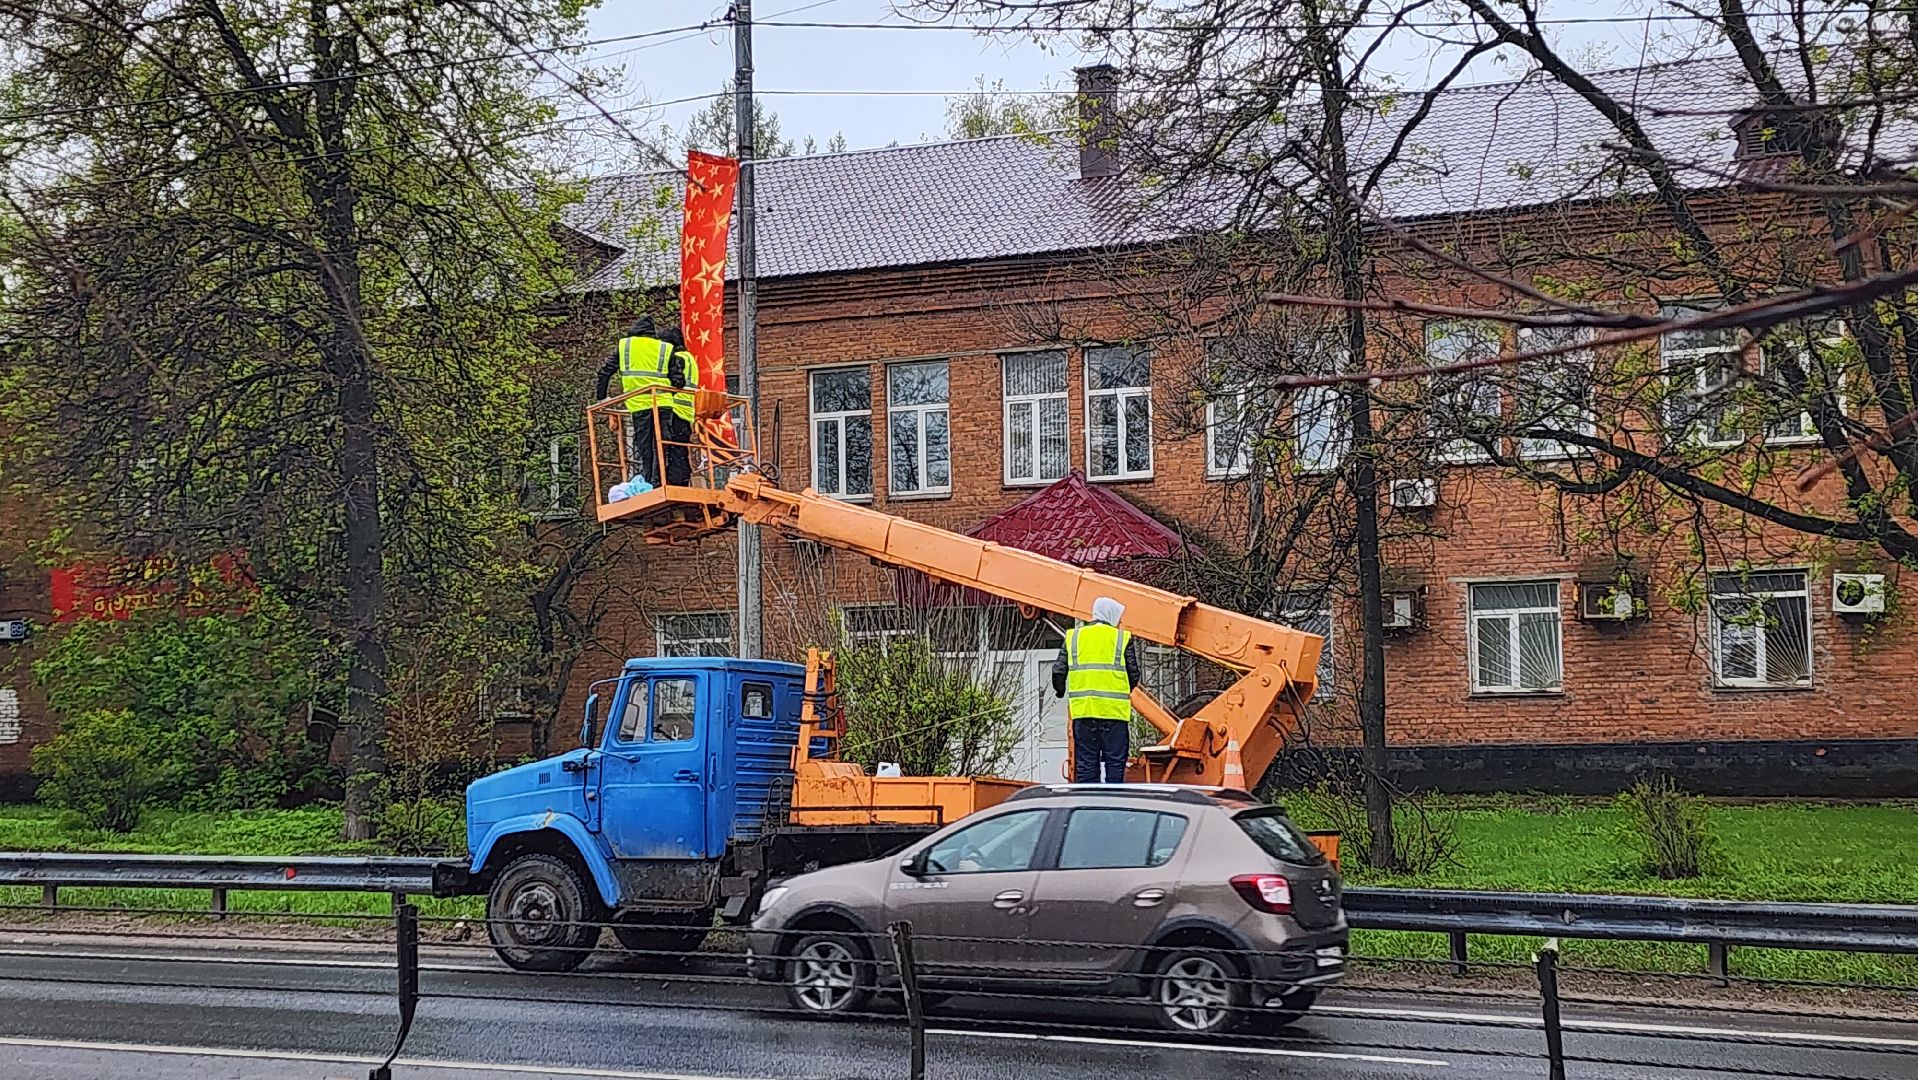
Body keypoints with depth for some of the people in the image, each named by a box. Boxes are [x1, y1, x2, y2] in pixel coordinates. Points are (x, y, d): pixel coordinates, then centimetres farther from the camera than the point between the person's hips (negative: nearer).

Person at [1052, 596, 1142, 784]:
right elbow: (1134, 675, 2)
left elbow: (1059, 671, 7)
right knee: (1115, 764, 3)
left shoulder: (1073, 637, 8)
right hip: (1114, 711, -2)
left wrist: (1060, 691, 27)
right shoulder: (1123, 638, 1)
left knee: (1085, 764, 7)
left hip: (1082, 710, 2)